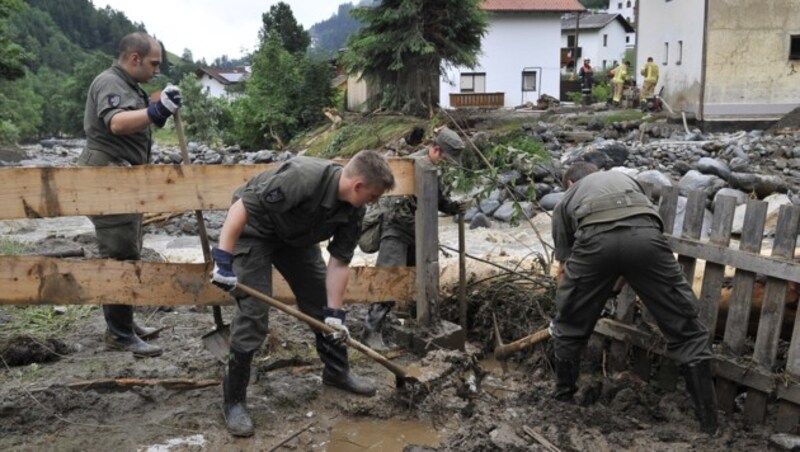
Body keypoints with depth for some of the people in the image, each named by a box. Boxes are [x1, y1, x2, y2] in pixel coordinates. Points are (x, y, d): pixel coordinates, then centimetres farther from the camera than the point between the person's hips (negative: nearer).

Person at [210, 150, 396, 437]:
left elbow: (339, 262, -7)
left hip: (296, 236, 7)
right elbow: (241, 207, -34)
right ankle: (233, 400, 2)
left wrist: (335, 314, -10)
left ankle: (337, 372, 29)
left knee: (321, 302, 8)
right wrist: (223, 261, -35)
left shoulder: (353, 210, -14)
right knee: (253, 314, -13)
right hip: (254, 231, -7)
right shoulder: (304, 178, -38)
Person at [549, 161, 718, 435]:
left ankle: (563, 399, 36)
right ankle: (708, 422, 17)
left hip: (595, 239, -1)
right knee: (685, 330, 13)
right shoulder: (625, 178, 44)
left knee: (568, 328, 23)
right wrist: (614, 284, 63)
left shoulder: (566, 200, 36)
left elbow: (563, 268, 37)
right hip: (645, 234, 1)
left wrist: (573, 306, 54)